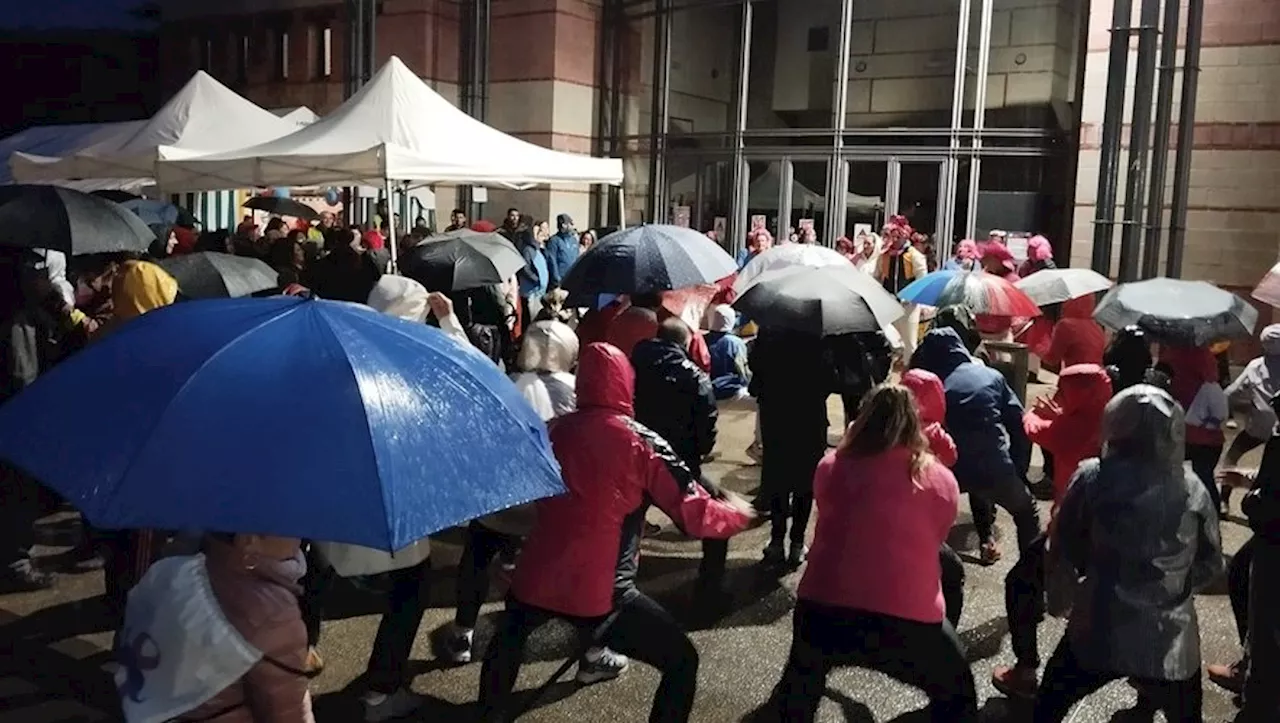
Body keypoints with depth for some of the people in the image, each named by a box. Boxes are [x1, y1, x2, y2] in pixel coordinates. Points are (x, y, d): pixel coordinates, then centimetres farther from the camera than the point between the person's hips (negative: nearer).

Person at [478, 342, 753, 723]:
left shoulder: (554, 431, 6)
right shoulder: (642, 443, -8)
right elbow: (696, 514, -10)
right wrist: (739, 513, 10)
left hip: (537, 577, 5)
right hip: (599, 593, -5)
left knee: (509, 635, 37)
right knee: (682, 661, 12)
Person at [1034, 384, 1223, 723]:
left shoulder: (1093, 477, -11)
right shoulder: (1192, 488, -6)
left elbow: (1065, 546, 0)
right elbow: (1211, 564, 5)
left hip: (1100, 630, -1)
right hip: (1171, 639, 2)